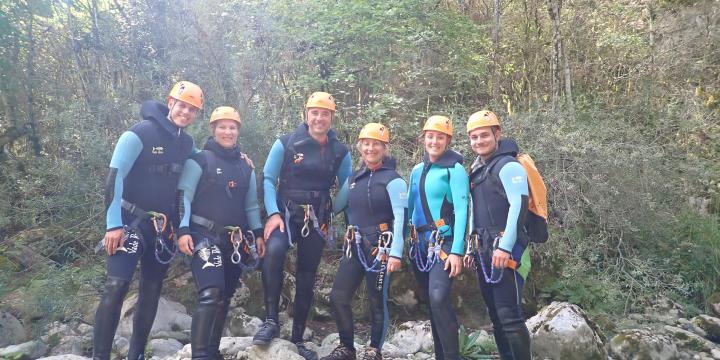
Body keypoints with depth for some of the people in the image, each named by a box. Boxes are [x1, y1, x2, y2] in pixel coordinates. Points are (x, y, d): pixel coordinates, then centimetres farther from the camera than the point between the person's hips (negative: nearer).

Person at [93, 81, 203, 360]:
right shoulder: (141, 133, -12)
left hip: (163, 225, 6)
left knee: (152, 290, 9)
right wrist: (113, 224, -22)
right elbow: (115, 176, -17)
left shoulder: (187, 143, 7)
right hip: (131, 221, -6)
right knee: (116, 285, -17)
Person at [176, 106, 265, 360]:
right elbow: (183, 196, -7)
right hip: (205, 236, -6)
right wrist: (183, 230, -16)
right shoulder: (200, 160, -2)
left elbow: (251, 204, 18)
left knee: (224, 297, 10)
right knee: (211, 294, -20)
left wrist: (257, 233, 10)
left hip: (235, 240, 6)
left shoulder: (245, 167, 15)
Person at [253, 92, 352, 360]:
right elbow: (268, 179, -5)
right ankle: (271, 320, -21)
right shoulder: (286, 143, -5)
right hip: (286, 213, -3)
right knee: (274, 250, -34)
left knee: (306, 278, 8)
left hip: (317, 220, 3)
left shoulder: (340, 152, 2)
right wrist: (273, 213, -17)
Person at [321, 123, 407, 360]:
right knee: (338, 297, 4)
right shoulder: (353, 179, 12)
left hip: (380, 246, -6)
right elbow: (334, 207, 14)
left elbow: (399, 219, -12)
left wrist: (396, 253, -18)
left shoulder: (393, 180, -6)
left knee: (377, 301, 4)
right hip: (354, 246, 6)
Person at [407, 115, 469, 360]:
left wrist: (457, 251, -20)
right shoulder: (417, 170, 13)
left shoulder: (455, 169, -6)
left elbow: (461, 210, -12)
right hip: (420, 245, 6)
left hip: (444, 243, -6)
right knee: (433, 302, 11)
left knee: (438, 298, -22)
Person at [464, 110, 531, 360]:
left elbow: (518, 207, -19)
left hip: (504, 250, -9)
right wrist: (472, 248, 21)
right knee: (495, 315, 13)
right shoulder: (477, 170, 18)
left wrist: (504, 247, -25)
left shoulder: (508, 166, -8)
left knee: (509, 315, -9)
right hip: (484, 251, 9)